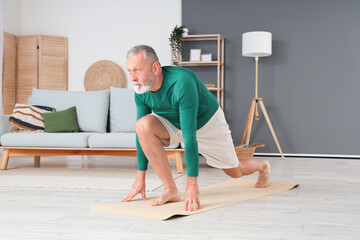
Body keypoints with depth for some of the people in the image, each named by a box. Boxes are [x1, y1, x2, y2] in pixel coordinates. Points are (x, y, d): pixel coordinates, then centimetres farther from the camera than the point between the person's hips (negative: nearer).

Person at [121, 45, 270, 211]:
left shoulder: (182, 82, -40)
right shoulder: (141, 92, -21)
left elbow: (189, 136, -42)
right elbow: (142, 134, -12)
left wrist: (192, 185, -41)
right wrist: (140, 178, -12)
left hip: (207, 123, -4)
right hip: (174, 123, 4)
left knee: (235, 172, 11)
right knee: (143, 125, -28)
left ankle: (262, 167, 50)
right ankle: (171, 190, -18)